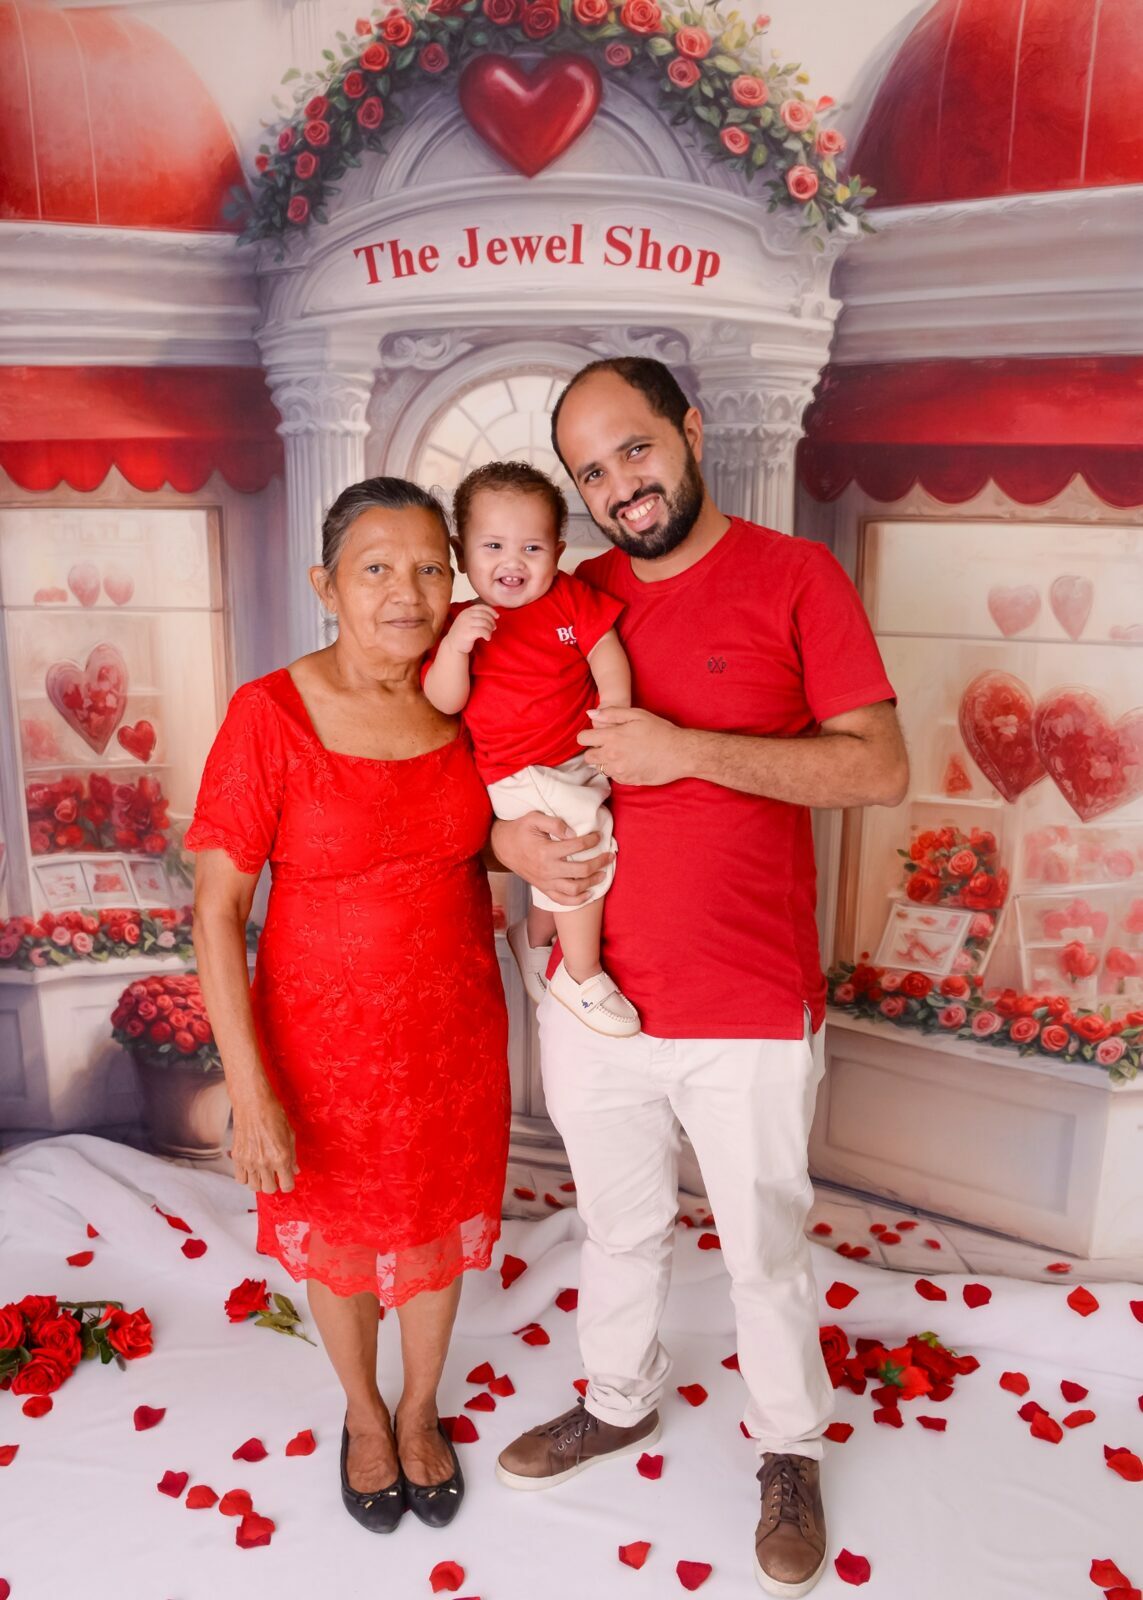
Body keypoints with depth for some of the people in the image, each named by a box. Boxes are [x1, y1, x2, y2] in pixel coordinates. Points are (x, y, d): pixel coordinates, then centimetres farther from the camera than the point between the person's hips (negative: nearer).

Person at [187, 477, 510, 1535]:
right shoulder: (272, 716, -20)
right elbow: (217, 911, -17)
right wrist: (252, 1090, -20)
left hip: (456, 1029, 3)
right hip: (326, 1038, -3)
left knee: (438, 1222, 21)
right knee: (339, 1236, 20)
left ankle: (421, 1409, 50)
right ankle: (364, 1415, 50)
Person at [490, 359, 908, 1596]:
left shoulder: (794, 576, -8)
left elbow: (880, 767, -14)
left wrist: (688, 749, -22)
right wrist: (508, 835, -9)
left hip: (750, 1013, -3)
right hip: (594, 995, 4)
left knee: (765, 1249, 16)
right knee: (620, 1229, 23)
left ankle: (790, 1451, 41)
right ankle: (618, 1404, 49)